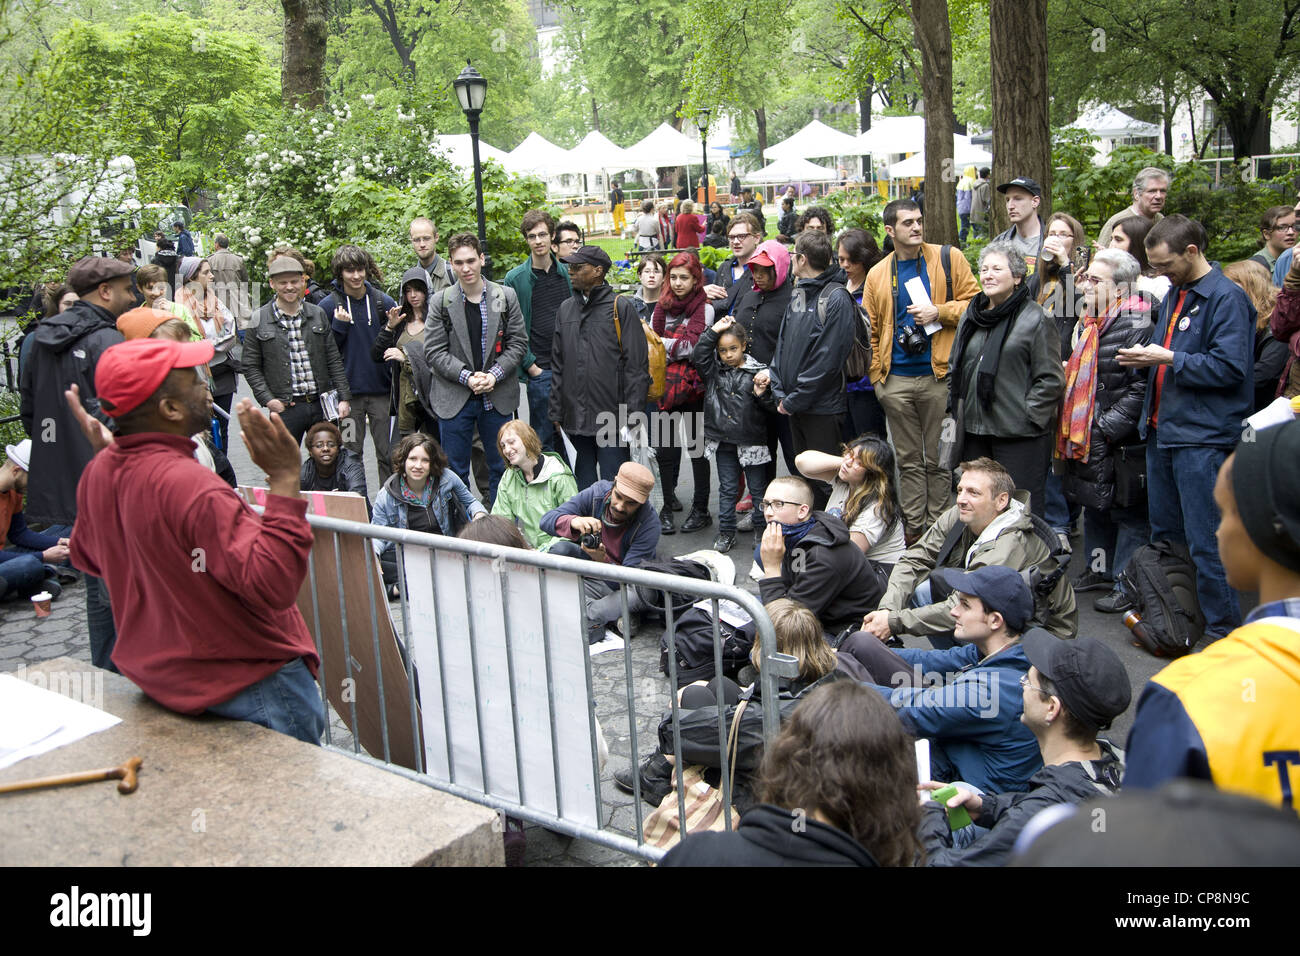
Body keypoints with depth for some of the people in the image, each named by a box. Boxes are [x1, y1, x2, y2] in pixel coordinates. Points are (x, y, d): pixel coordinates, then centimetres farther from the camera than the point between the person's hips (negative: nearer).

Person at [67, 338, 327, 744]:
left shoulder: (97, 474, -3)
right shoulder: (193, 489, -32)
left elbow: (88, 558, 18)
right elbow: (273, 585, -36)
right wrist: (284, 479, -36)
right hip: (250, 682, -9)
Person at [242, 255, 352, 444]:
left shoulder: (318, 314, 8)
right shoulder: (259, 320, 0)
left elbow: (334, 360, 9)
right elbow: (251, 367, 2)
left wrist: (343, 397, 4)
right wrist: (267, 399, -9)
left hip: (322, 403, 2)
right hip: (285, 408, -2)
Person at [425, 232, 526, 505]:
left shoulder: (506, 296, 2)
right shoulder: (441, 302, -1)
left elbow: (518, 343, 2)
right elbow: (434, 351, -4)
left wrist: (494, 374, -12)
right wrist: (467, 377, -15)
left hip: (498, 397, 1)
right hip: (455, 399, -1)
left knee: (501, 467, 10)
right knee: (455, 471, 6)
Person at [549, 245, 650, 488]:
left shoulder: (621, 307, -4)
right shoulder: (566, 309, 12)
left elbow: (636, 364, -6)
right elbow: (557, 365, 16)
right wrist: (556, 410, 12)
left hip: (611, 418, -5)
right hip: (575, 418, 5)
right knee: (583, 482, 14)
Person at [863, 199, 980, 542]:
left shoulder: (948, 259, 2)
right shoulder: (878, 274, 9)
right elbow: (870, 329, 13)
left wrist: (939, 312, -12)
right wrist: (876, 374, 7)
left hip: (938, 375, -2)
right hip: (896, 380, 3)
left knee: (937, 459, 5)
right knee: (909, 460, 10)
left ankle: (936, 527, 15)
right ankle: (912, 527, 19)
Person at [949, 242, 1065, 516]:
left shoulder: (1035, 319, -7)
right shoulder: (971, 316, 13)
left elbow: (1051, 379, -10)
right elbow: (956, 367, 24)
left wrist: (1028, 415, -13)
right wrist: (959, 406, 15)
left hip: (1019, 434, -7)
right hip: (976, 430, 7)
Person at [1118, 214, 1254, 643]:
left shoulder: (1227, 298, -11)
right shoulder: (1174, 295, 16)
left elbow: (1229, 367, -19)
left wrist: (1169, 359, -17)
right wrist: (1146, 356, 7)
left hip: (1203, 436, -9)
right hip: (1162, 430, 9)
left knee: (1205, 541, -4)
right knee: (1164, 534, 16)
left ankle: (1223, 627, 6)